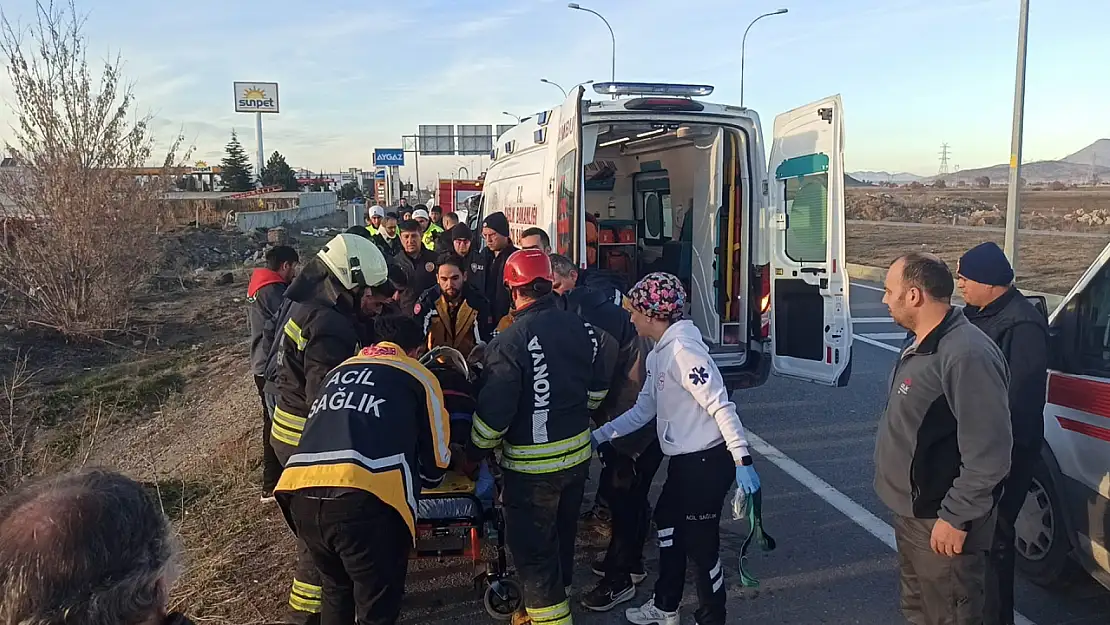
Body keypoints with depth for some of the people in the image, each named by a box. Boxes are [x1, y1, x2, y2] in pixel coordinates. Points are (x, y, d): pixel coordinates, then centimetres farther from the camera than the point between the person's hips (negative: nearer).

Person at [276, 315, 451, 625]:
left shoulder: (338, 370, 29)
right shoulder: (419, 376, 16)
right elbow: (436, 461, 18)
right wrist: (426, 478, 42)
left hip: (301, 493, 6)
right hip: (364, 498, -5)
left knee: (337, 587, 30)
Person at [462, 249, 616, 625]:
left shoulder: (510, 342, -22)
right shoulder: (581, 328, -3)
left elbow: (493, 413, -20)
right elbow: (599, 384, 10)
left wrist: (474, 452, -3)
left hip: (533, 466, -7)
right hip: (578, 453, 7)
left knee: (532, 547, 8)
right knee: (562, 534, 24)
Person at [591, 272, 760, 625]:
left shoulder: (683, 349, -21)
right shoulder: (659, 353, 10)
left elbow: (720, 406, -24)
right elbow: (644, 409, 14)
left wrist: (742, 461, -27)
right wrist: (600, 436, 11)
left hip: (707, 462, -11)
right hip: (684, 460, 11)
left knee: (700, 542, 2)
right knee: (667, 522, 23)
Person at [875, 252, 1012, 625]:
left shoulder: (966, 355, -26)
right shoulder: (924, 345, 7)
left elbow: (989, 453, -28)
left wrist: (956, 518, -23)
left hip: (941, 524, -10)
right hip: (911, 513, 10)